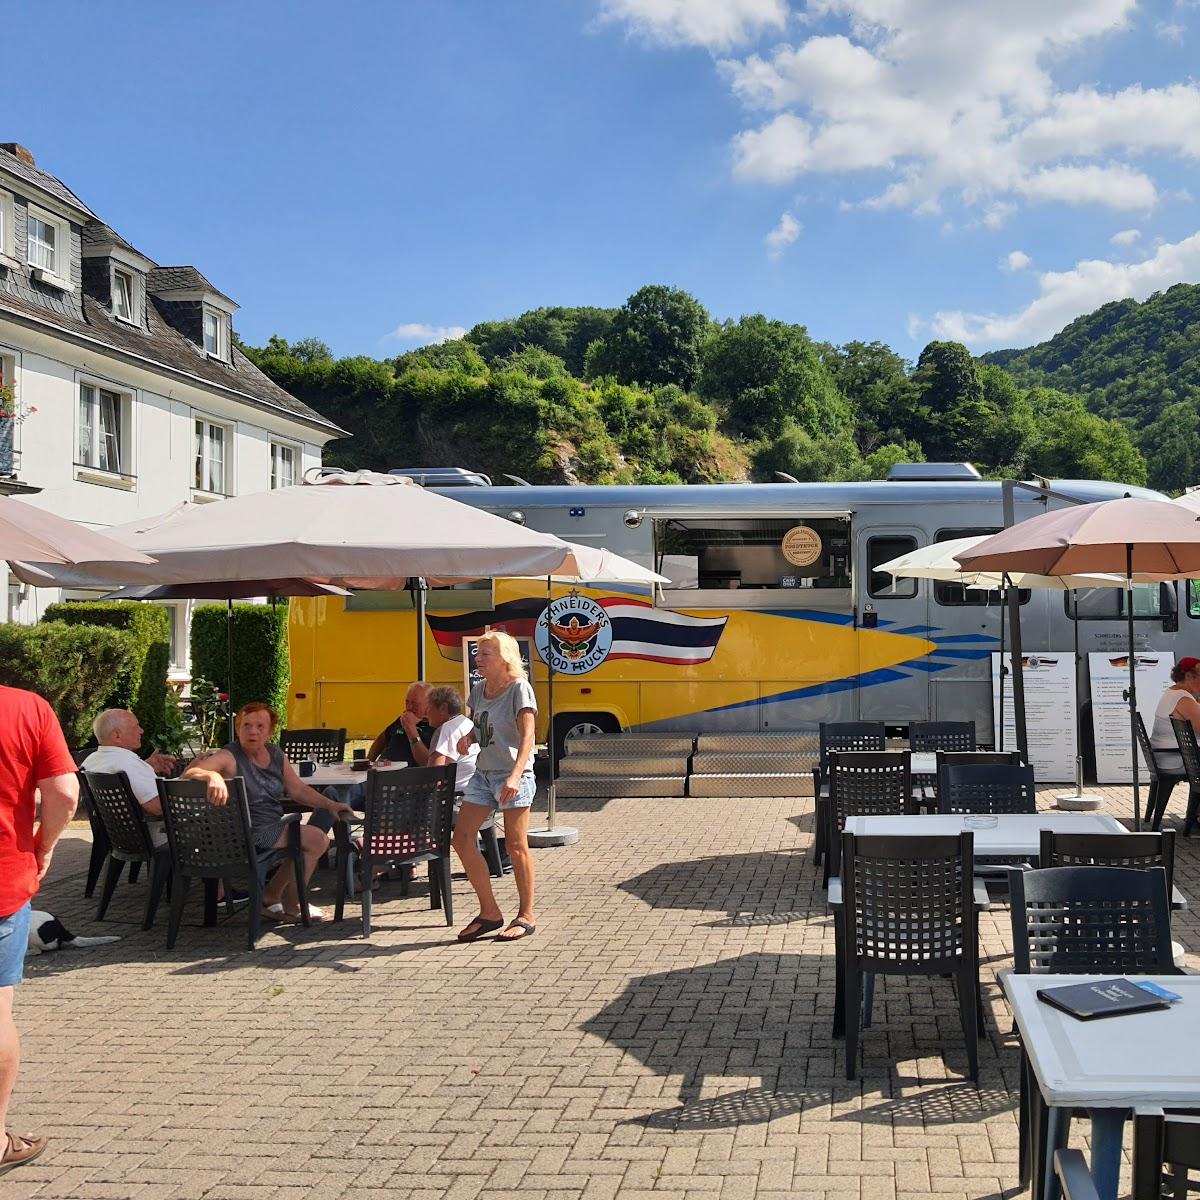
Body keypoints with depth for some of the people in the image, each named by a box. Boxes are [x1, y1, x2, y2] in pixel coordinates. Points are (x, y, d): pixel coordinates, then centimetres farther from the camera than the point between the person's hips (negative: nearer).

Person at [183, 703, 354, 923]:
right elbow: (189, 773, -28)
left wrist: (331, 805, 4)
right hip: (251, 832, -8)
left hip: (275, 826, 8)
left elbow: (299, 790, 14)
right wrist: (212, 776, -49)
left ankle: (272, 897, 15)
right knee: (315, 839, -14)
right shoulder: (229, 757, -14)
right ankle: (292, 904, 8)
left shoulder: (276, 755, 9)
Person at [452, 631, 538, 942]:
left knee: (516, 846, -2)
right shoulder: (479, 690, 10)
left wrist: (515, 775, -31)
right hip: (483, 773, 8)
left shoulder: (519, 688, -10)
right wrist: (468, 737, 1)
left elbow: (527, 736, -18)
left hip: (513, 775, -8)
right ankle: (489, 912, 12)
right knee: (462, 839, 1)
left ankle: (526, 916, 12)